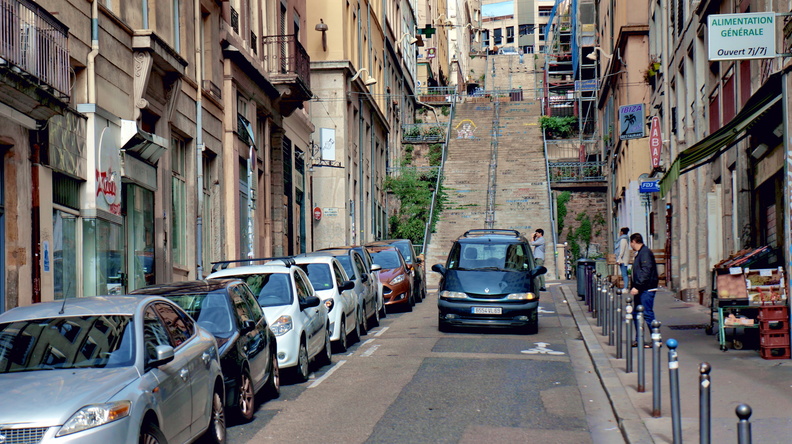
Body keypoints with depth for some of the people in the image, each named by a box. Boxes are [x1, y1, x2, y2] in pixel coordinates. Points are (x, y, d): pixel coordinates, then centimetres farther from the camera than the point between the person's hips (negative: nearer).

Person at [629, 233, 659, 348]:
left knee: (648, 314, -10)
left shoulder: (645, 252, -14)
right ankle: (638, 339, 18)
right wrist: (634, 287, 20)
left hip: (646, 290, -11)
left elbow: (646, 272, -22)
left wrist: (637, 287, -24)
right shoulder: (639, 253, 18)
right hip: (640, 290, 11)